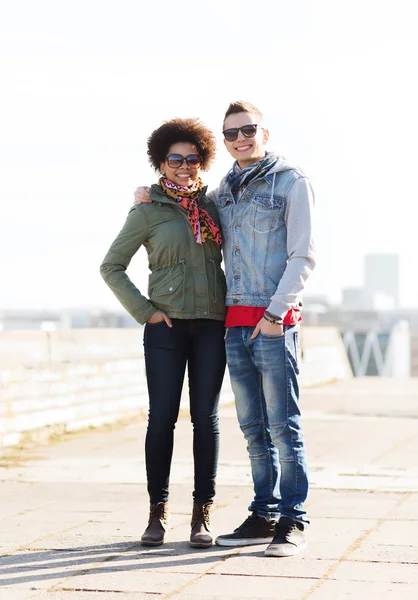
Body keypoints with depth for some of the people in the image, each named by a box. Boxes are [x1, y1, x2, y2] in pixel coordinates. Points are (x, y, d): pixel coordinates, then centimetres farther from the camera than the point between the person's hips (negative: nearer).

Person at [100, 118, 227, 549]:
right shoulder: (148, 210, 2)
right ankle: (158, 511, 11)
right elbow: (111, 267, 3)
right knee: (162, 418, -3)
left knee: (206, 419, 2)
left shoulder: (213, 204, 11)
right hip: (167, 325, -2)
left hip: (211, 324, 3)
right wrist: (143, 310, -4)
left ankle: (202, 514, 8)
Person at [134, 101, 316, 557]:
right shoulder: (224, 191, 17)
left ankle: (293, 524, -3)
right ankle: (263, 516, 14)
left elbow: (303, 255, -7)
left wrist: (276, 312, -15)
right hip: (235, 322, 6)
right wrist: (151, 194, 16)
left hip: (275, 322, -6)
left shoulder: (291, 182, -1)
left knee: (284, 425, -6)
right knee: (254, 428, 8)